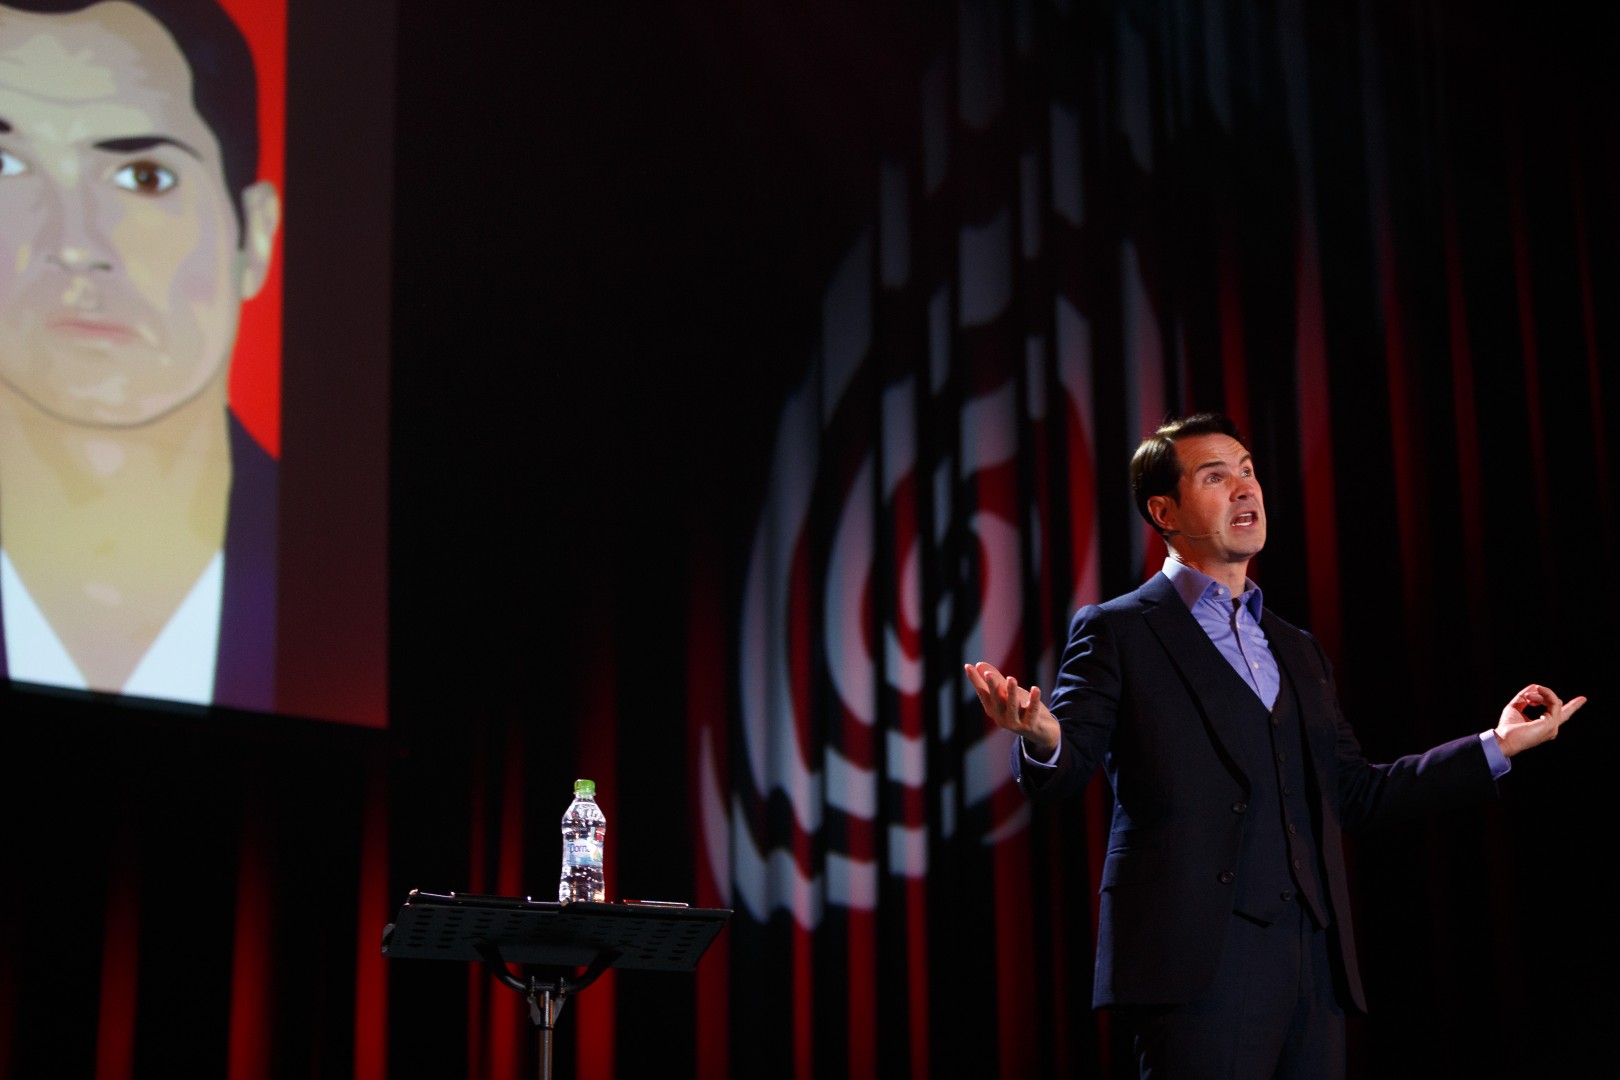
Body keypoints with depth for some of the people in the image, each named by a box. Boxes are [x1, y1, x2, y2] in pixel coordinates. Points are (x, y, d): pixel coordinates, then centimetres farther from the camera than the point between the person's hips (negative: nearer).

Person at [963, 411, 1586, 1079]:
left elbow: (1357, 796, 20)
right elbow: (1058, 778, -5)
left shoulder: (1299, 653, 22)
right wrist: (1043, 740, -30)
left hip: (1313, 968, 6)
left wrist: (1497, 746, 15)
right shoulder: (1116, 632, 4)